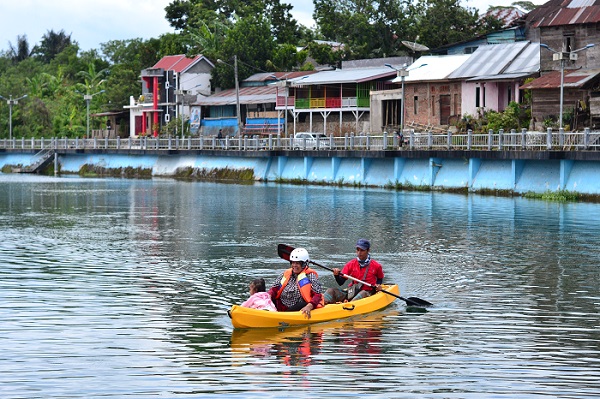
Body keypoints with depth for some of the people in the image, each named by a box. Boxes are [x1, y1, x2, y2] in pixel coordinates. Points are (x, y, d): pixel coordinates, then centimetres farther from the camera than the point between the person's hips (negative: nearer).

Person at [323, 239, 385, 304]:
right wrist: (336, 275, -21)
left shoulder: (376, 266, 3)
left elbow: (380, 278, 22)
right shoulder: (351, 264, 5)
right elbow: (340, 283, 0)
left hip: (366, 293, -2)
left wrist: (378, 285, -1)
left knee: (363, 294, -40)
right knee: (330, 291, -18)